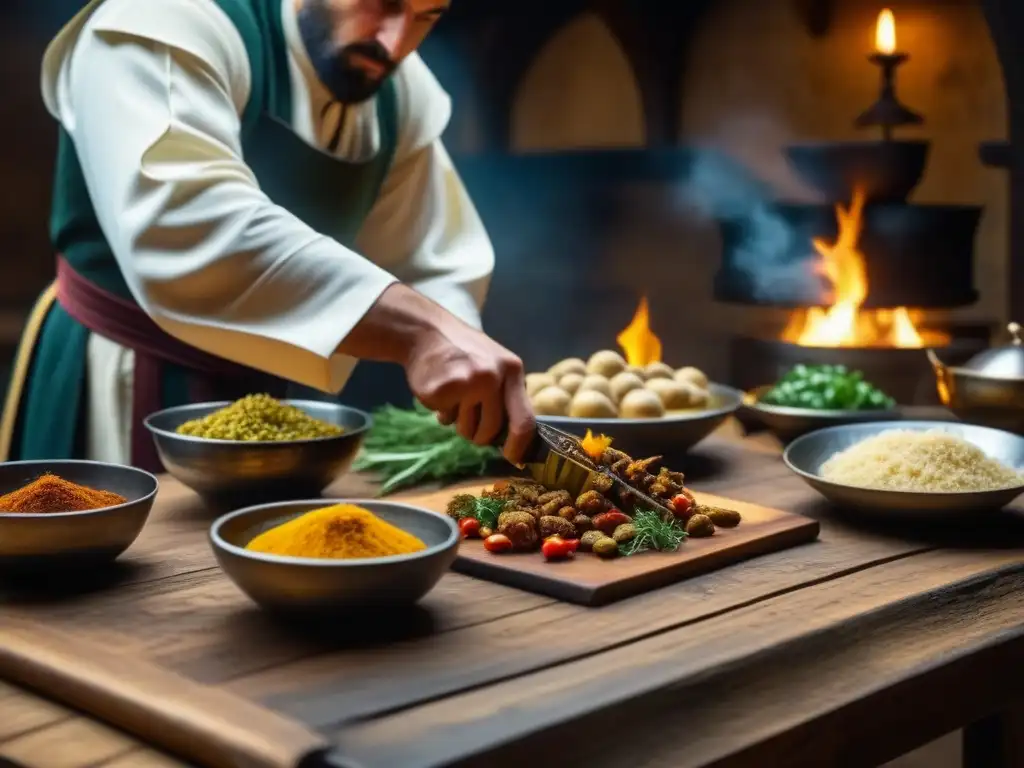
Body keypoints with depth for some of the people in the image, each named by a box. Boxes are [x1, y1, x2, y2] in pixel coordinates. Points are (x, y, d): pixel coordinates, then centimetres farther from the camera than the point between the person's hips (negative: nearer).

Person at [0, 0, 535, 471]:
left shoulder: (403, 94, -1)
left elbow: (438, 270, 4)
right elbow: (184, 225, -41)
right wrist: (418, 330, -50)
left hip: (259, 401, 6)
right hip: (114, 396, -6)